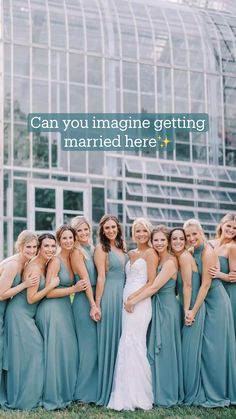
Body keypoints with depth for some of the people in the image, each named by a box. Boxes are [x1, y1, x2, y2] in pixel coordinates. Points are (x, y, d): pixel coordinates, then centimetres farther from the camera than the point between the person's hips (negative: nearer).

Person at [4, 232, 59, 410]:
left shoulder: (44, 265, 8)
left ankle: (25, 396, 19)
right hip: (19, 314, -9)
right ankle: (24, 399, 5)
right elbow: (31, 298, -20)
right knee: (28, 354, -4)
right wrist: (51, 285, -21)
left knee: (31, 352, 11)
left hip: (27, 315, 9)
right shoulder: (34, 268, -19)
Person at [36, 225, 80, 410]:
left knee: (69, 350, 8)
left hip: (65, 308, 7)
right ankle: (54, 397, 6)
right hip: (53, 310, -7)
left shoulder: (72, 259, 9)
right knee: (57, 351, -4)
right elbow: (49, 292, -16)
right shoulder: (56, 261, -13)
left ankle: (66, 393, 20)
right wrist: (73, 289, -16)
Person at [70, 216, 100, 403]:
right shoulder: (77, 252, -8)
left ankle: (94, 389, 19)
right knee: (89, 345, -5)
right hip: (84, 301, -8)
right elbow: (85, 279, -14)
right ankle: (84, 392, 5)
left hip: (94, 299, 8)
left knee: (96, 345, 10)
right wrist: (93, 305, -19)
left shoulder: (91, 249, 14)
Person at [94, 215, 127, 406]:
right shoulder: (101, 248, -5)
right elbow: (101, 277, -10)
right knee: (109, 341, -1)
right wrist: (97, 303, -13)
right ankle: (107, 391, 7)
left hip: (123, 295, 6)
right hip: (109, 296, -6)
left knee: (121, 341, 9)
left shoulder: (122, 247, 14)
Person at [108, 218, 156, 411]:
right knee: (128, 345, 5)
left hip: (140, 303, -7)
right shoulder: (131, 253, 19)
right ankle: (130, 394, 10)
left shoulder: (150, 253, -3)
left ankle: (136, 395, -5)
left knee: (133, 345, -10)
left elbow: (152, 283, -8)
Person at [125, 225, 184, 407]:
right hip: (157, 307, 8)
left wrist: (134, 301, -15)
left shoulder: (170, 262, -15)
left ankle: (167, 395, 9)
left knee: (164, 350, -2)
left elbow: (154, 287, -19)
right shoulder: (157, 260, 11)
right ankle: (157, 392, 19)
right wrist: (133, 299, 0)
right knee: (155, 350, 11)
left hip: (167, 308, -8)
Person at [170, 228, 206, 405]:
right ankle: (188, 391, 21)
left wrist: (187, 310, -16)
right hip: (187, 307, 9)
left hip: (193, 307, -9)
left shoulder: (185, 256, -13)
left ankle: (194, 395, 4)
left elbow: (188, 285, -16)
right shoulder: (176, 258, 13)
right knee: (187, 348, 12)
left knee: (190, 349, -4)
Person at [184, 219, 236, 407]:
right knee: (205, 346, 11)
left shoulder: (207, 252, -17)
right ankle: (210, 391, 21)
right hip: (204, 301, 8)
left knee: (214, 346, -3)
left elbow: (206, 283, -20)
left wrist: (194, 310, -19)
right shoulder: (194, 252, 8)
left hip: (215, 301, -8)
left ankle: (218, 395, 7)